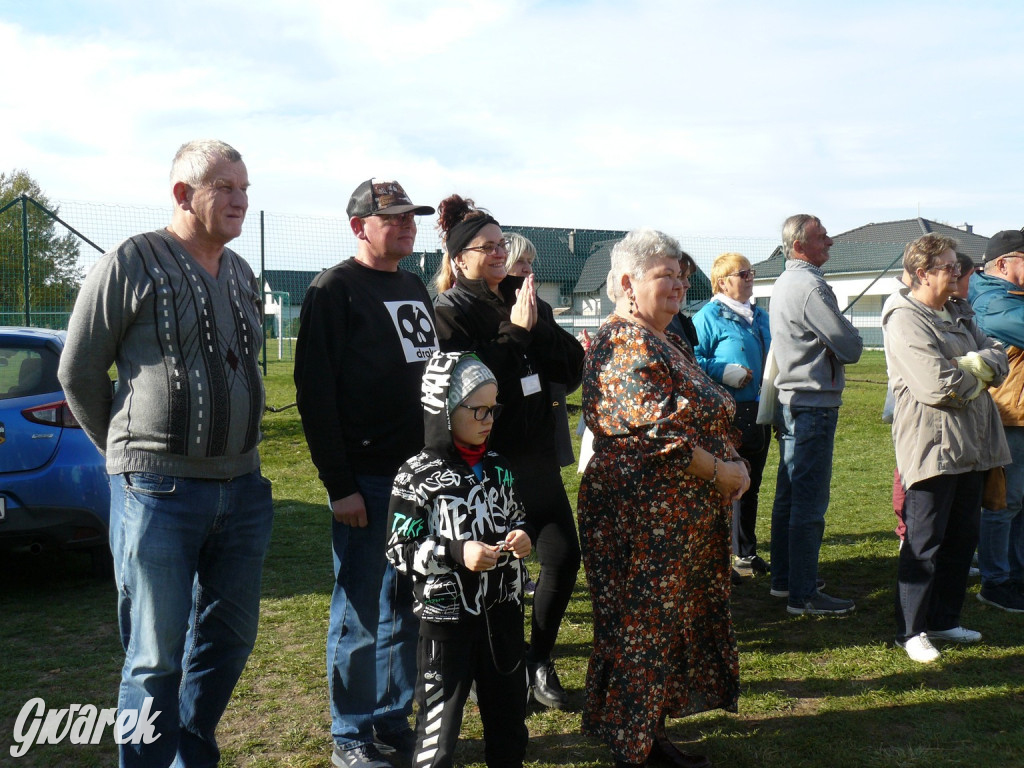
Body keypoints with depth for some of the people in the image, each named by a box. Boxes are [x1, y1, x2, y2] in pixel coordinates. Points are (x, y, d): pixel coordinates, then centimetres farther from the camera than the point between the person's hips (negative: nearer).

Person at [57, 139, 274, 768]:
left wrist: (237, 450, 15)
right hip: (160, 491, -7)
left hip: (242, 486, 7)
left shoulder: (242, 275, 13)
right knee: (157, 655, 0)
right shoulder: (130, 265, -7)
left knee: (230, 637, 14)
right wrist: (130, 452, 6)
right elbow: (79, 373, -3)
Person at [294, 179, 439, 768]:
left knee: (406, 608, 14)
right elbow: (315, 393, -12)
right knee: (361, 614, 2)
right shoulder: (336, 289, -7)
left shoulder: (415, 288, 16)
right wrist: (340, 485, -16)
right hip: (367, 477, -7)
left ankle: (395, 721, 27)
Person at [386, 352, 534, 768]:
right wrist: (456, 553, -22)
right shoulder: (417, 475, -12)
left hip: (503, 609, 5)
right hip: (446, 614, -5)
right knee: (440, 716, 3)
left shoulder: (498, 468, 6)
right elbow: (400, 550, -11)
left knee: (507, 708, 16)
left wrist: (521, 538, -3)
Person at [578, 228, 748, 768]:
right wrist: (721, 471, -15)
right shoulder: (626, 347, -16)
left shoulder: (665, 344, 16)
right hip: (643, 519, -10)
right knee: (642, 632, -1)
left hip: (684, 519, 10)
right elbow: (656, 435, -24)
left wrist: (733, 462, 5)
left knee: (670, 626, 16)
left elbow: (701, 418, 22)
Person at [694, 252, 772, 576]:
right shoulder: (709, 316, -8)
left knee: (750, 486, 15)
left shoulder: (760, 316, 16)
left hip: (758, 413, 7)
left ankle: (747, 551, 26)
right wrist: (725, 372, -23)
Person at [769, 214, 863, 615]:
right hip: (814, 405, -11)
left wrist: (837, 339, 8)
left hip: (790, 401, 11)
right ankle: (803, 594, -3)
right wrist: (849, 337, 5)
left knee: (789, 495, 16)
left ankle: (784, 578, 26)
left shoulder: (782, 284, 14)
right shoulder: (810, 286, -17)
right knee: (810, 502, -7)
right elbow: (851, 348, -17)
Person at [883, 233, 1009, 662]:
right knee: (924, 542, -2)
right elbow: (938, 386, -22)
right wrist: (979, 372, -4)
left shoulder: (958, 313, 16)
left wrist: (966, 367, -12)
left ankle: (944, 621, 27)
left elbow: (999, 360, 8)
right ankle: (911, 631, 8)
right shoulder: (905, 319, -12)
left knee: (962, 537, 15)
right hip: (932, 444, -9)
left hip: (971, 444, 9)